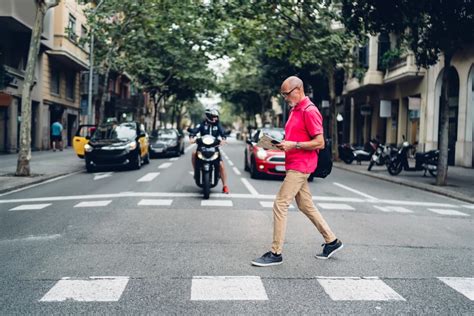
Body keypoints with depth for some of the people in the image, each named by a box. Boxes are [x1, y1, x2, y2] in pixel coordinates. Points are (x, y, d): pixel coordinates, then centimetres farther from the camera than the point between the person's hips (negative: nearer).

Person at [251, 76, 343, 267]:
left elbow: (319, 143, -17)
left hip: (300, 166, -10)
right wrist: (282, 144, 10)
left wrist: (293, 145, -22)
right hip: (295, 165, 10)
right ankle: (332, 241, 27)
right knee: (306, 206, 15)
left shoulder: (310, 111, -13)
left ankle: (276, 253, -4)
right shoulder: (294, 110, 17)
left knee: (280, 205, -11)